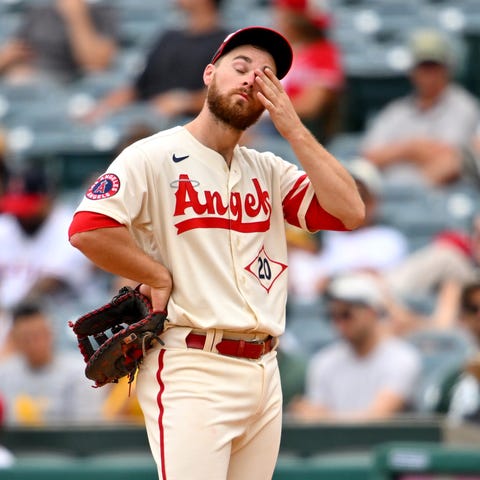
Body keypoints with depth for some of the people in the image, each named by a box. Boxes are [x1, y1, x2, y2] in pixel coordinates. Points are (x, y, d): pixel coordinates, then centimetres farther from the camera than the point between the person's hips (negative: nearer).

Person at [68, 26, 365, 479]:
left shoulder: (269, 171, 15)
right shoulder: (155, 156, -3)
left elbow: (348, 211, 2)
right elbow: (88, 228, -15)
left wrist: (291, 127, 0)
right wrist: (161, 279, -6)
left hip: (264, 370, 6)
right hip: (193, 373, -6)